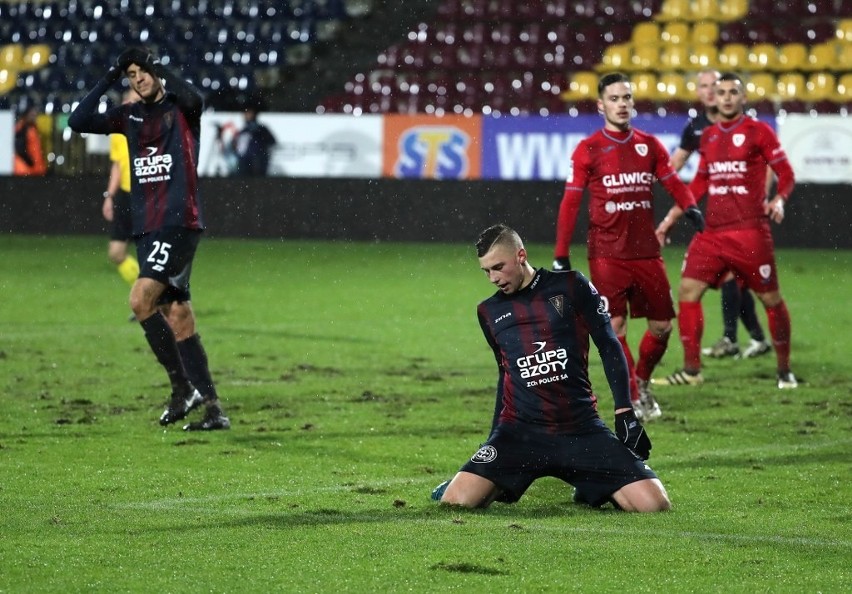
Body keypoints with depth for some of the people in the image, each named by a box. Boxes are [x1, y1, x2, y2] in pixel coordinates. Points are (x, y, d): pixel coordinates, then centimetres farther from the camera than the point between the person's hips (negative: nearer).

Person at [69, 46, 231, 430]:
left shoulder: (180, 108, -2)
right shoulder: (131, 116, 15)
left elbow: (193, 98, -26)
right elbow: (79, 121, 9)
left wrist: (160, 69, -14)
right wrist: (108, 80, 3)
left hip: (179, 223, -7)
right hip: (146, 226, 7)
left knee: (141, 299, -20)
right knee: (177, 317, 4)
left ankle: (183, 386, -12)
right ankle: (212, 408, 6)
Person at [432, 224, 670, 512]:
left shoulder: (570, 287, 1)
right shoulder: (489, 311, 12)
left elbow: (609, 348, 3)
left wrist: (625, 413, -4)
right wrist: (495, 440, 25)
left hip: (582, 429, -2)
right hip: (520, 431, 2)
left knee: (654, 504, -17)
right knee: (456, 500, -22)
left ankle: (589, 489, 15)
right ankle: (496, 486, 14)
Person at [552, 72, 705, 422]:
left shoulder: (649, 146, 8)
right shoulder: (588, 150, -2)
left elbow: (672, 182, 9)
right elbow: (570, 203, -2)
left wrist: (689, 207, -14)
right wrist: (561, 255, -6)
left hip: (646, 252, 4)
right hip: (607, 255, -4)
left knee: (662, 326, 5)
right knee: (614, 327, -8)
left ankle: (642, 381, 30)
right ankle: (632, 400, 3)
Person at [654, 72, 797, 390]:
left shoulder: (758, 131, -3)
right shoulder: (708, 136, 13)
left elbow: (786, 174, -2)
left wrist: (779, 200, -20)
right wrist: (673, 215, 19)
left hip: (750, 231, -5)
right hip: (712, 231, 5)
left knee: (771, 298, 1)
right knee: (688, 289, -4)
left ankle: (785, 370, 16)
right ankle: (691, 370, 3)